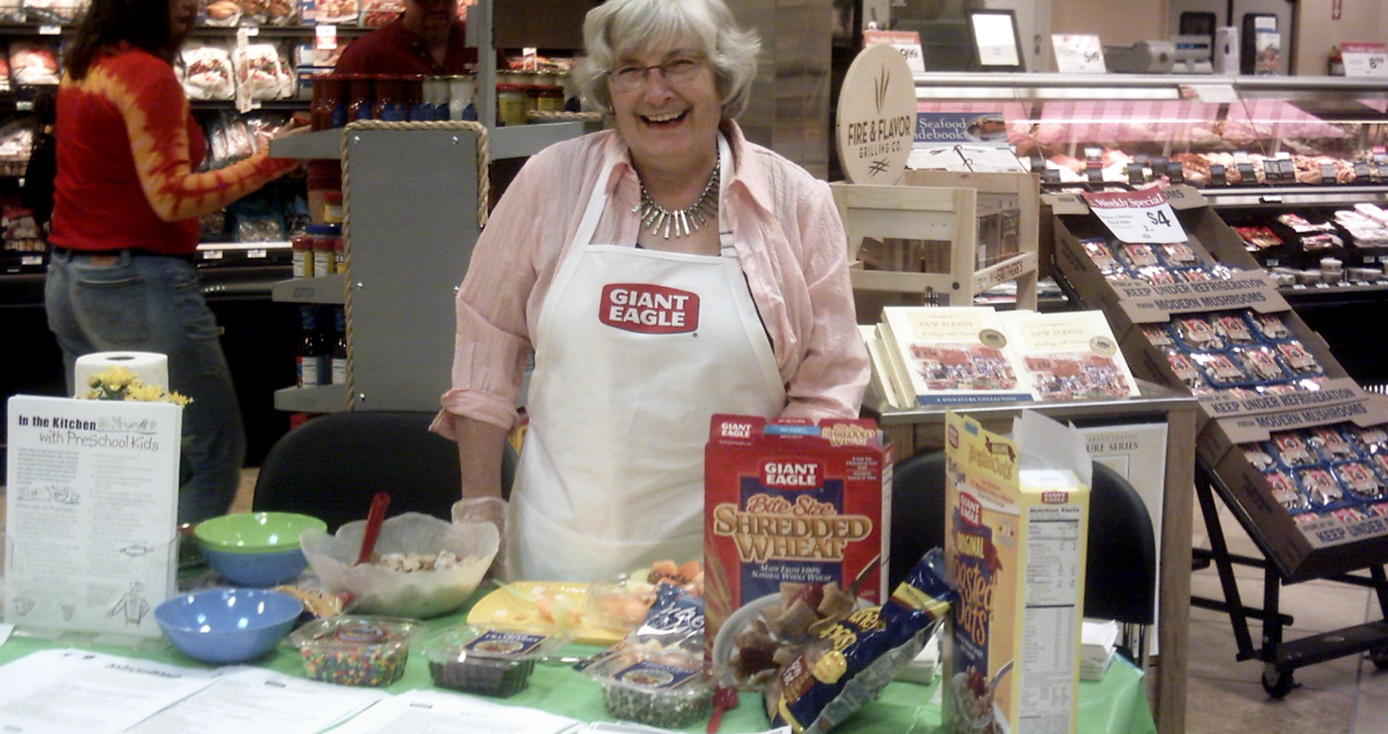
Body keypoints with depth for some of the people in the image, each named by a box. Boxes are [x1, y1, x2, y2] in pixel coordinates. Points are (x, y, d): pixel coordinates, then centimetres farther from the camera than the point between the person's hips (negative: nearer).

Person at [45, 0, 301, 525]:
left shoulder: (82, 68, 12)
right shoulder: (149, 76, -14)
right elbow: (172, 198, -20)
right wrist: (272, 162, -19)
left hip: (68, 280, 9)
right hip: (139, 284, -9)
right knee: (214, 453, -2)